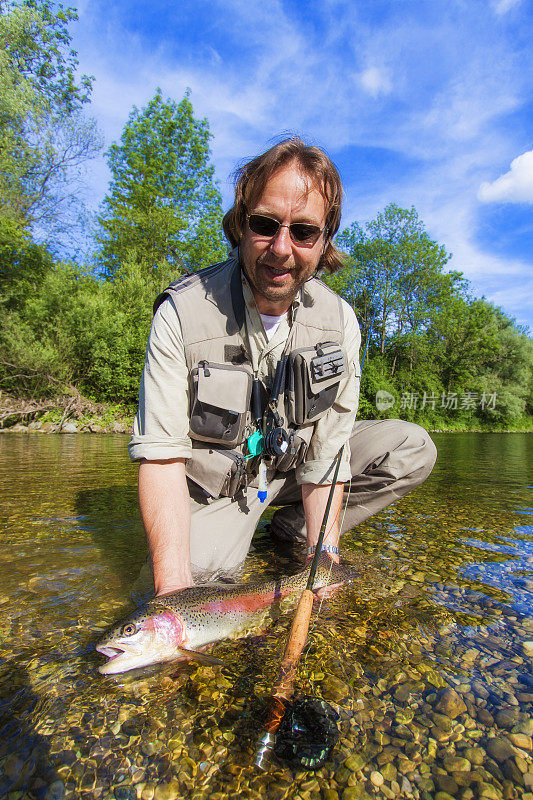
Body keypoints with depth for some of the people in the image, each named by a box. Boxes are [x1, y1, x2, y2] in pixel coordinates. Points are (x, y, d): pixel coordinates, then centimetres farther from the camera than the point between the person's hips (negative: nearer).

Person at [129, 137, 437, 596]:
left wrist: (323, 554, -20)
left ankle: (295, 525, 2)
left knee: (414, 450, -8)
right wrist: (173, 588, -32)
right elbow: (161, 454, -24)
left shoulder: (340, 321, -12)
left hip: (295, 463, 4)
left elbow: (327, 451, -11)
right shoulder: (182, 313, -22)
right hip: (214, 483, -2)